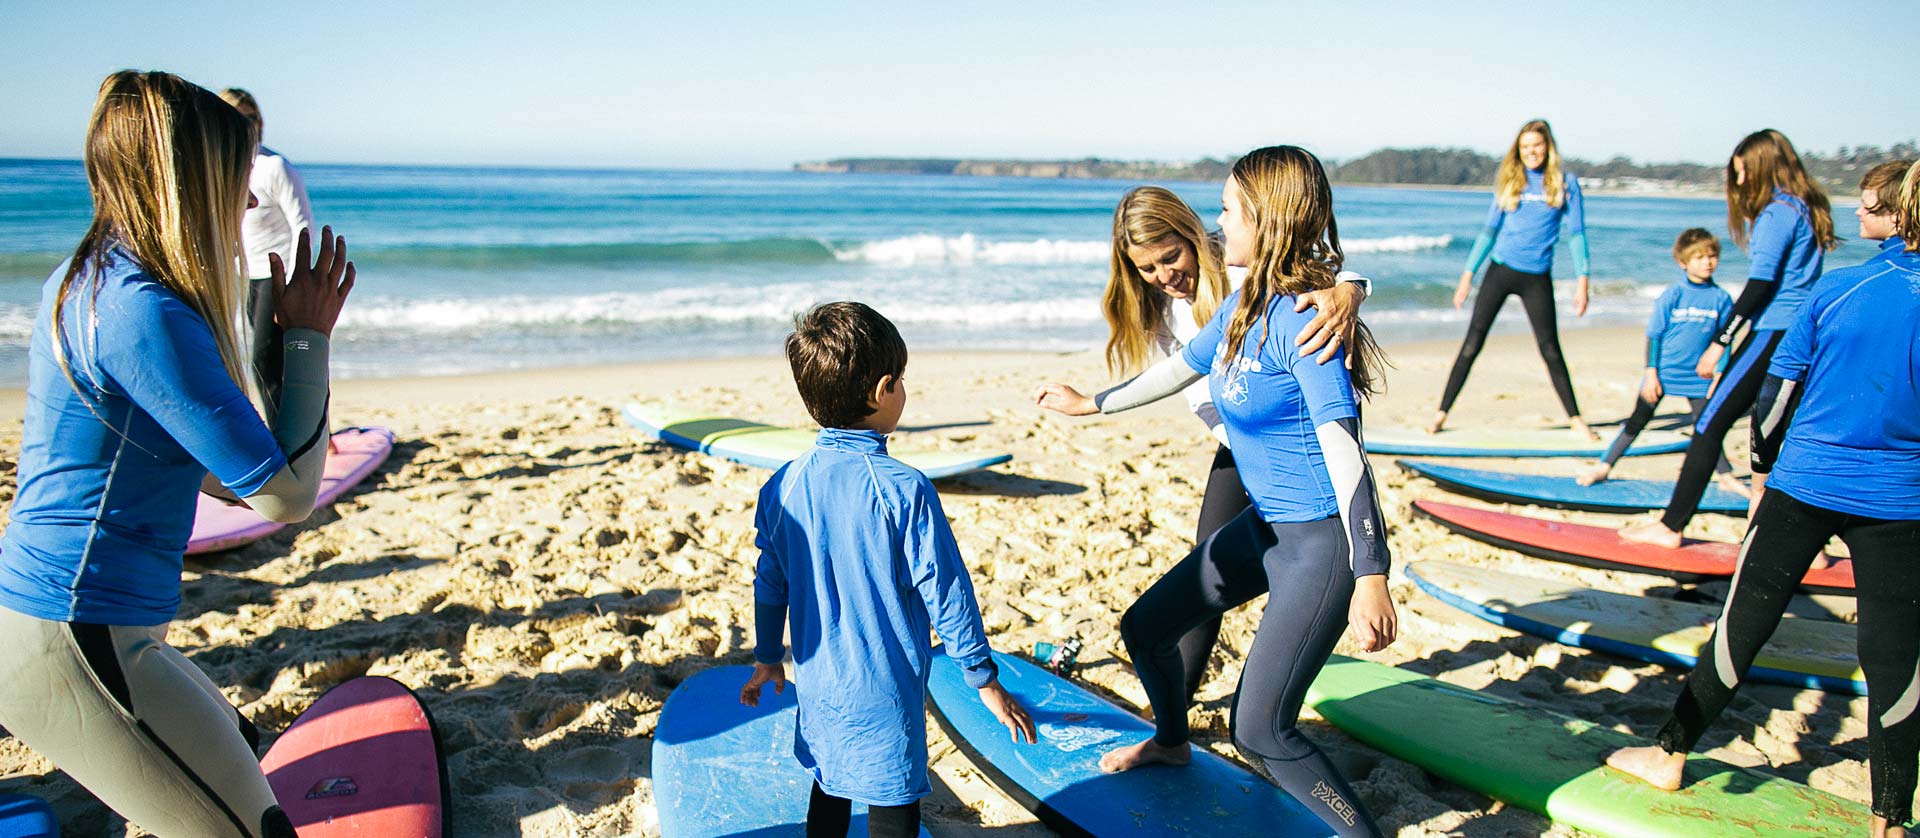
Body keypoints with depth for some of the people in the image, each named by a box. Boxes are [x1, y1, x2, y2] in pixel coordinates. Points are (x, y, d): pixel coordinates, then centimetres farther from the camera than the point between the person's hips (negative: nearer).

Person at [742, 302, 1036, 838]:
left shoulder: (783, 486, -5)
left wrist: (767, 658, 21)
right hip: (887, 692, -5)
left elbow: (770, 584, 6)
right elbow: (944, 592, -15)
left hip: (818, 685, 5)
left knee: (830, 792, 24)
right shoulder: (902, 489, -20)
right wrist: (985, 680, -5)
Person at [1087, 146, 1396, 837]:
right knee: (1144, 628, 18)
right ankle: (1171, 742, 47)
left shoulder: (1300, 316, -23)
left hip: (1322, 543, -9)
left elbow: (1343, 446, -28)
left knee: (1259, 731, -11)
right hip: (1265, 524, 9)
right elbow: (1183, 365, 22)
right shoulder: (1243, 306, 5)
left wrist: (1371, 576, -31)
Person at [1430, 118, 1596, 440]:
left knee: (1551, 350, 4)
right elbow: (1490, 230, 11)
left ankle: (1575, 419, 18)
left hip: (1537, 278, -1)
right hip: (1500, 271, 1)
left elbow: (1576, 234, 2)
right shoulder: (1509, 181, 7)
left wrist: (1582, 279, -7)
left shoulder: (1566, 183, 3)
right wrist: (1469, 273, 6)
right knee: (1472, 344, -3)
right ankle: (1442, 412, 2)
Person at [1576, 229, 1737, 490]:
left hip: (1698, 378, 2)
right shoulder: (1672, 295, -9)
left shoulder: (1721, 299, -1)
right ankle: (1603, 466, 13)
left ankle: (1726, 475, 24)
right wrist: (1651, 372, -9)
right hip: (1662, 374, -2)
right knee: (1637, 421, 4)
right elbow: (1653, 335, -6)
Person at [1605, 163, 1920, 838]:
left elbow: (1778, 387, 2)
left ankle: (1671, 756, 19)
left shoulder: (1834, 289, -3)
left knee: (1743, 626, 9)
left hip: (1801, 486, 1)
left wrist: (1763, 468, 16)